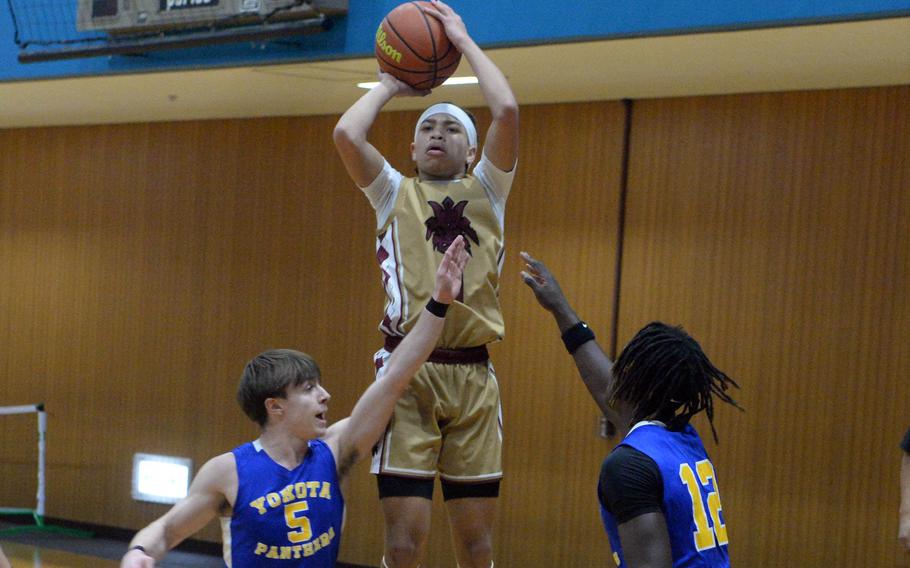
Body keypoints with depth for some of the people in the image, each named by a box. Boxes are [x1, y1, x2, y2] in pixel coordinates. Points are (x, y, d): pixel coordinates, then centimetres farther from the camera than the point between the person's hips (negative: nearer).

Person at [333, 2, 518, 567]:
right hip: (408, 372, -1)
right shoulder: (395, 194, 13)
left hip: (473, 377, 1)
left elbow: (507, 111, -2)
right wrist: (388, 86, 12)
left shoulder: (486, 191, 14)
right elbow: (347, 133, -5)